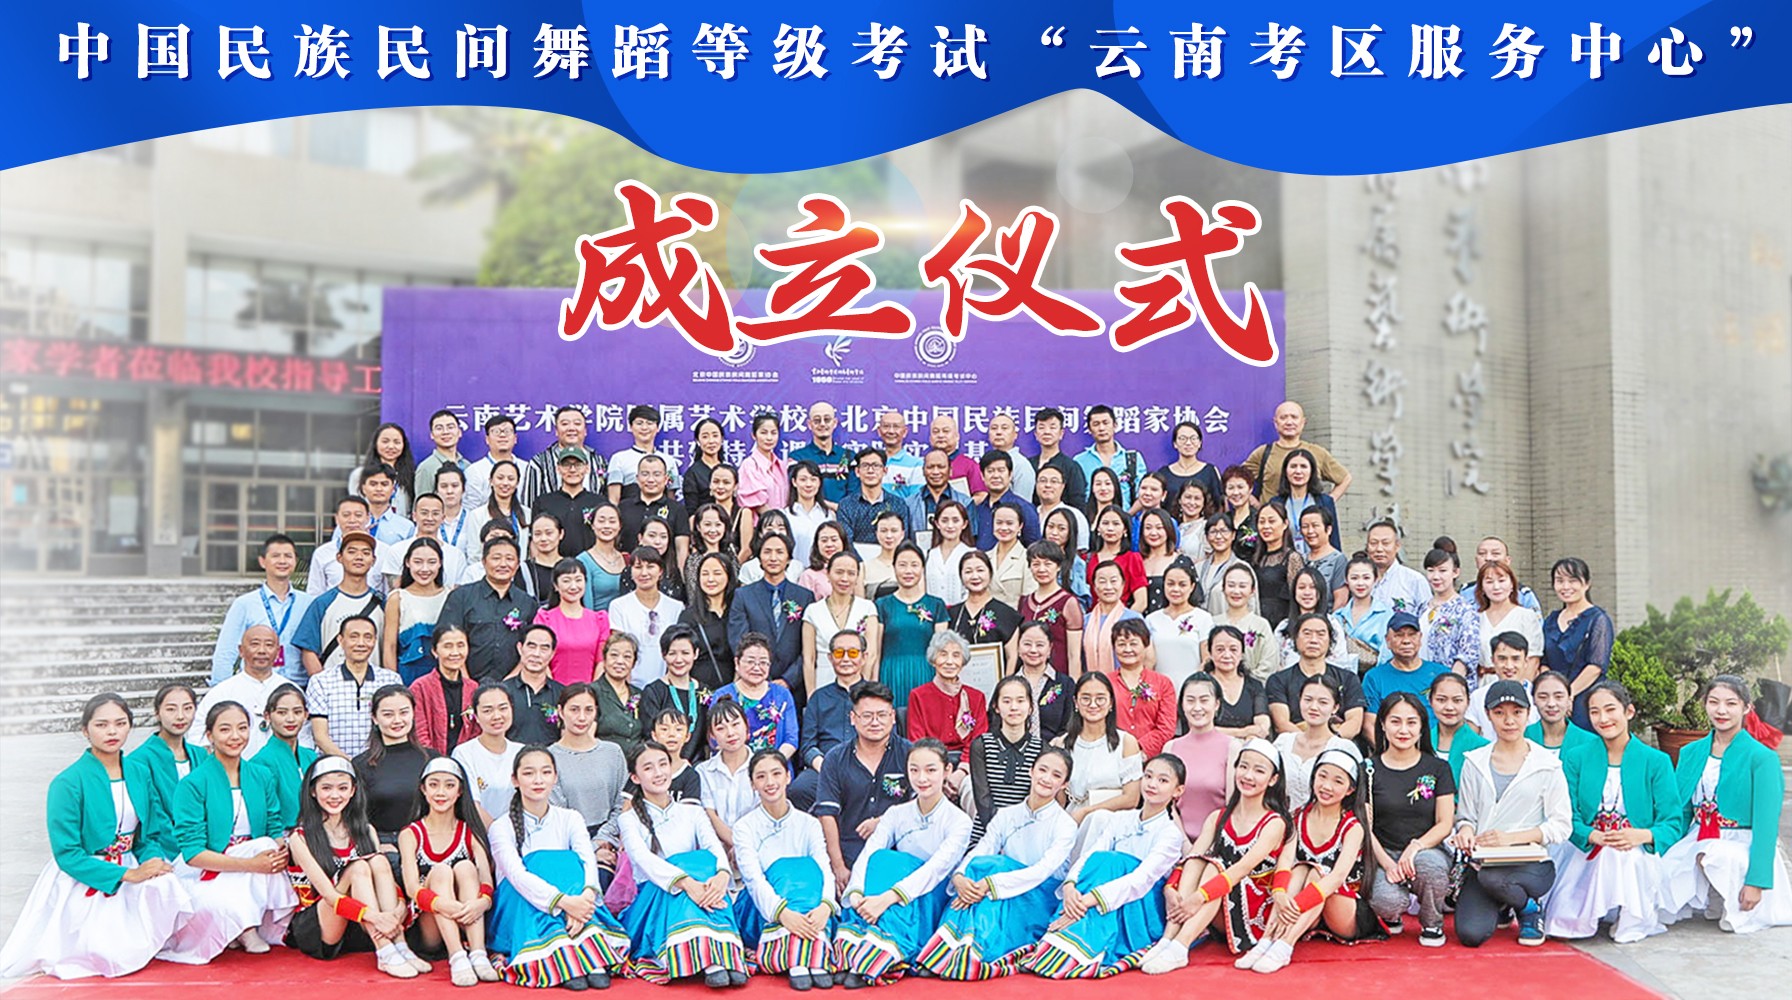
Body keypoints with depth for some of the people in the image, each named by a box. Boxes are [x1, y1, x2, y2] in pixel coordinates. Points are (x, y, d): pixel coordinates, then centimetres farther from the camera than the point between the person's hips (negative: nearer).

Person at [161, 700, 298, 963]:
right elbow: (192, 853, -15)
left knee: (267, 846, -27)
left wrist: (281, 852, -18)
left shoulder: (261, 777, 7)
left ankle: (247, 927, -10)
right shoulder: (193, 784, -9)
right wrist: (251, 864, -25)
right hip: (202, 877, -5)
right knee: (223, 906, -37)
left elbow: (275, 831, 9)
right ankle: (245, 924, -3)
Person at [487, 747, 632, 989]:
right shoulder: (502, 828, -1)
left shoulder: (570, 819, 8)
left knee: (569, 862, -25)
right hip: (516, 912, -2)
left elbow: (588, 861, -10)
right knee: (540, 864, -28)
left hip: (571, 910, 2)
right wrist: (564, 901, -33)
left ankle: (593, 958, -38)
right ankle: (562, 962, -41)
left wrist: (586, 897, -33)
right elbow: (516, 874, -18)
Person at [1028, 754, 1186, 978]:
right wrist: (1070, 886, -28)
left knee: (1108, 860, -27)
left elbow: (1143, 879, -22)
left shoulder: (1171, 833, -6)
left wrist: (1089, 900, -34)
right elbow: (1088, 855, -5)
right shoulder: (1120, 819, 9)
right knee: (1097, 859, -23)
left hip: (1140, 914, -4)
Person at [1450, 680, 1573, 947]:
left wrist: (1511, 838, -15)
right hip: (1482, 862, 2)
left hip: (1531, 863, -2)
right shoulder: (1474, 763, 11)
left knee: (1492, 877, -37)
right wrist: (1465, 831, -13)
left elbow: (1562, 825, -1)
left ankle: (1530, 907, -1)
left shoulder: (1547, 766, 3)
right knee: (1470, 934, -22)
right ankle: (1499, 906, 15)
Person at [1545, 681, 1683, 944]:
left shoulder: (1656, 762, 5)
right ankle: (1597, 910, 13)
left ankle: (1632, 919, -6)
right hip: (1587, 854, 1)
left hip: (1640, 856, 0)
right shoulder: (1575, 758, 7)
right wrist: (1595, 836, -23)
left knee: (1627, 856, -39)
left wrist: (1641, 836, -23)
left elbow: (1673, 823, 0)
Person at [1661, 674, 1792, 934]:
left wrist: (1757, 881, -19)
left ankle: (1733, 908, -6)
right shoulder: (1690, 753, 8)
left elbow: (1766, 825, -13)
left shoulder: (1762, 758, -9)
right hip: (1698, 842, 5)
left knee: (1717, 855, -39)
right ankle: (1710, 899, 11)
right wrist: (1664, 858, -1)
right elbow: (1680, 812, 10)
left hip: (1742, 847, -5)